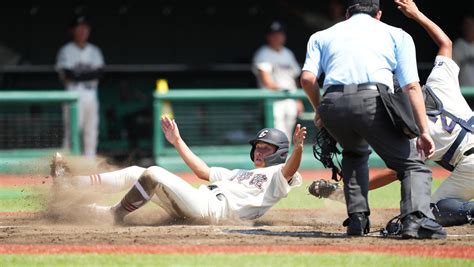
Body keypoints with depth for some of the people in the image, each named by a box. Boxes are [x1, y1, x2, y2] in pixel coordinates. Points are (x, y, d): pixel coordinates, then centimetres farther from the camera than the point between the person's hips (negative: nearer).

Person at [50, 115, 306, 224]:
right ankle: (70, 182, -3)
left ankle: (115, 215, -16)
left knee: (154, 173, -23)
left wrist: (298, 149, -36)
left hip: (213, 207, -9)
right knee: (137, 173, 4)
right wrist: (178, 141, 35)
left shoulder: (276, 175, 9)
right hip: (198, 200, 9)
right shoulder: (241, 174, 36)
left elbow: (290, 170, -15)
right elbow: (203, 171, 37)